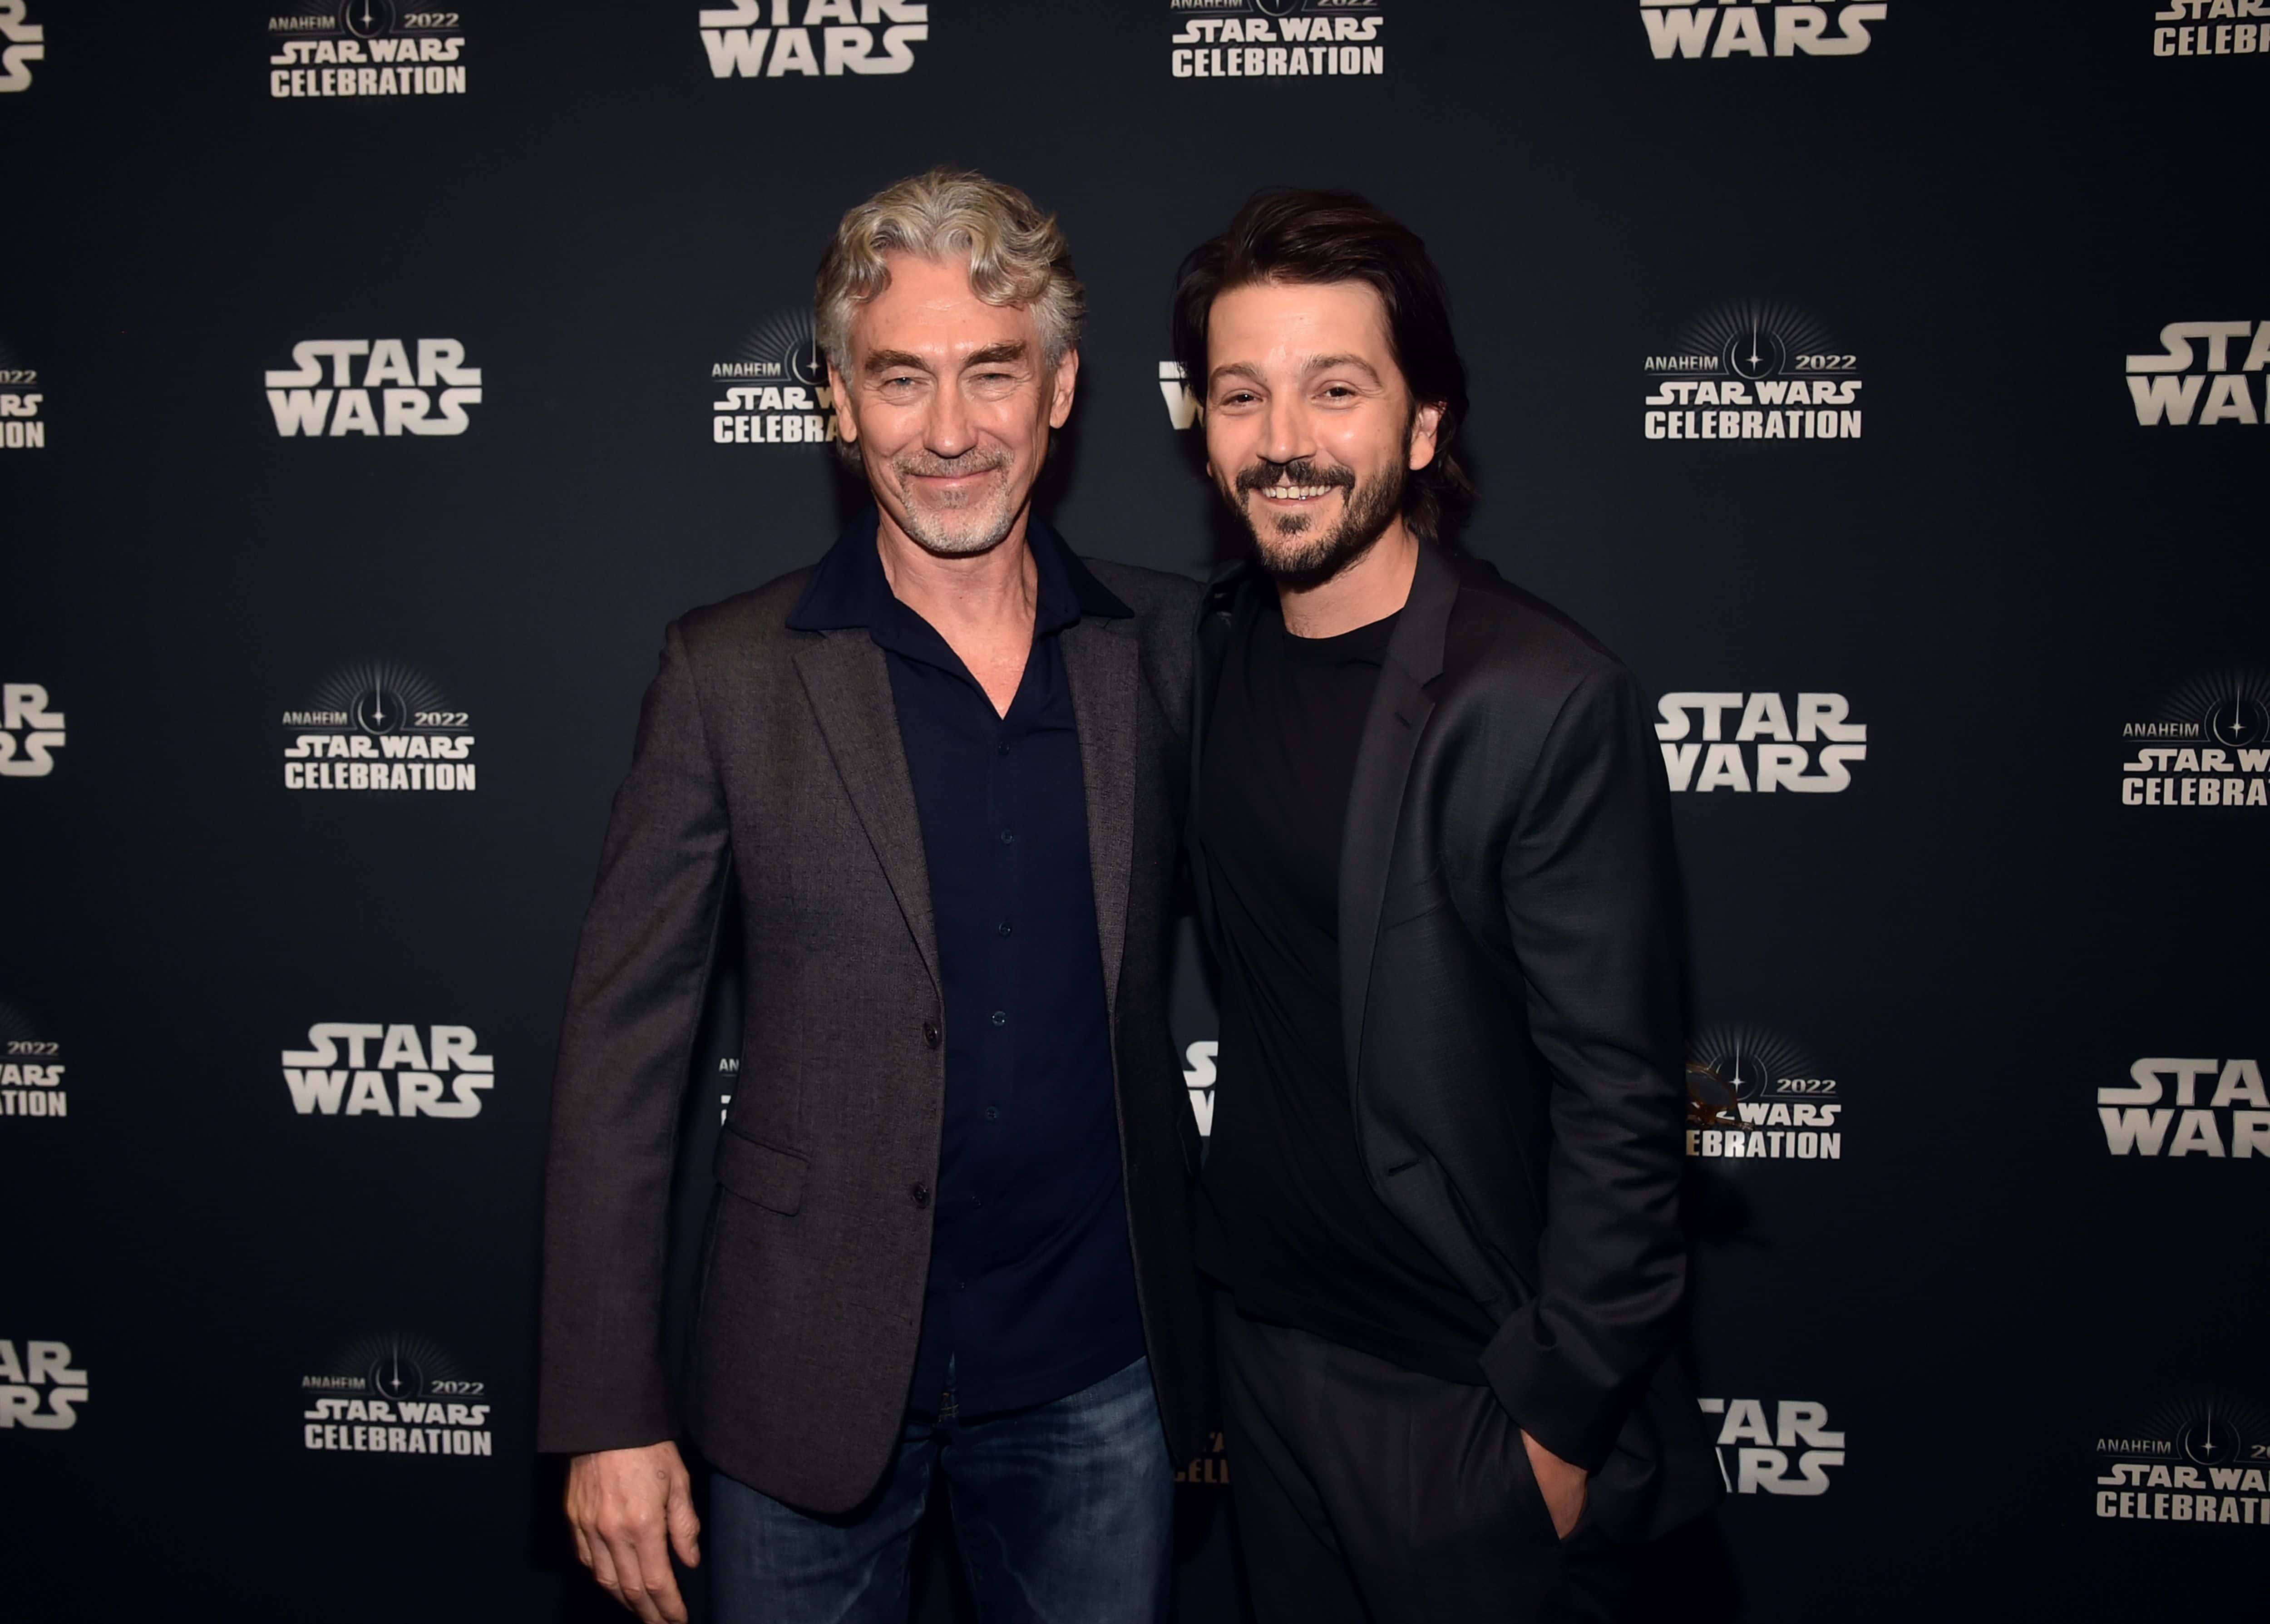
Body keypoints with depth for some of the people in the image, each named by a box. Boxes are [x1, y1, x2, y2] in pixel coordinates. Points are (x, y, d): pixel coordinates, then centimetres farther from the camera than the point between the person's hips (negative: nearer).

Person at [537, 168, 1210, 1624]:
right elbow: (620, 1052, -5)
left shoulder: (1168, 645, -2)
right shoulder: (731, 671, -7)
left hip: (1101, 1377, 2)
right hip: (815, 1379, -1)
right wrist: (608, 1414, -6)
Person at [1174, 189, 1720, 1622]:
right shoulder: (1212, 650, 1)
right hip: (1266, 1344, 6)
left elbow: (1619, 1103, -18)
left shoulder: (1551, 703, -20)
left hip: (1469, 1397, -6)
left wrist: (1562, 1420, -14)